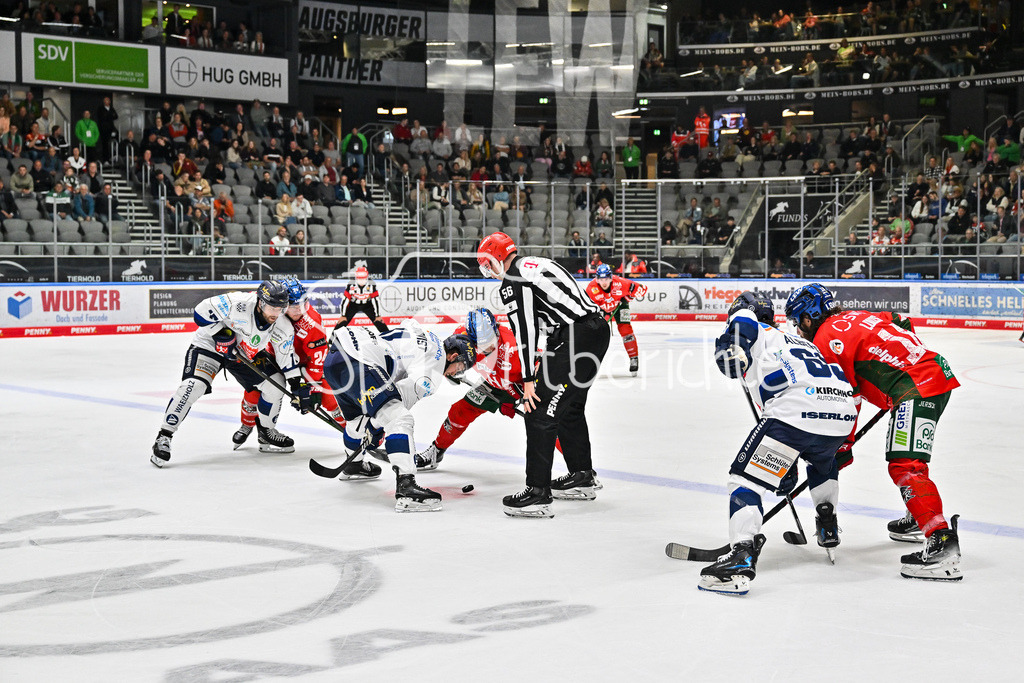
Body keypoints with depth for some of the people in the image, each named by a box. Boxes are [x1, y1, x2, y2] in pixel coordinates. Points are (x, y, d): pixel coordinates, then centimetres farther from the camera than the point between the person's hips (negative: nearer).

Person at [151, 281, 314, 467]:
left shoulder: (283, 327, -17)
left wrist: (300, 387, -9)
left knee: (275, 383, -4)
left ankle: (266, 432, 19)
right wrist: (221, 334, -29)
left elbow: (288, 360, -5)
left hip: (244, 353, 6)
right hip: (209, 345, -5)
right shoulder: (238, 303, -33)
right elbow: (201, 311, -25)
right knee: (194, 385, -27)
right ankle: (164, 437, -18)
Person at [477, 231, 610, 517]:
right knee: (570, 407, 25)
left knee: (540, 412, -8)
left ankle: (537, 493, -11)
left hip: (575, 338, -10)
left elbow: (524, 331, -12)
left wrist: (528, 381, -11)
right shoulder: (539, 263, 23)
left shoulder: (512, 281, -7)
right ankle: (583, 478, 36)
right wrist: (546, 362, 29)